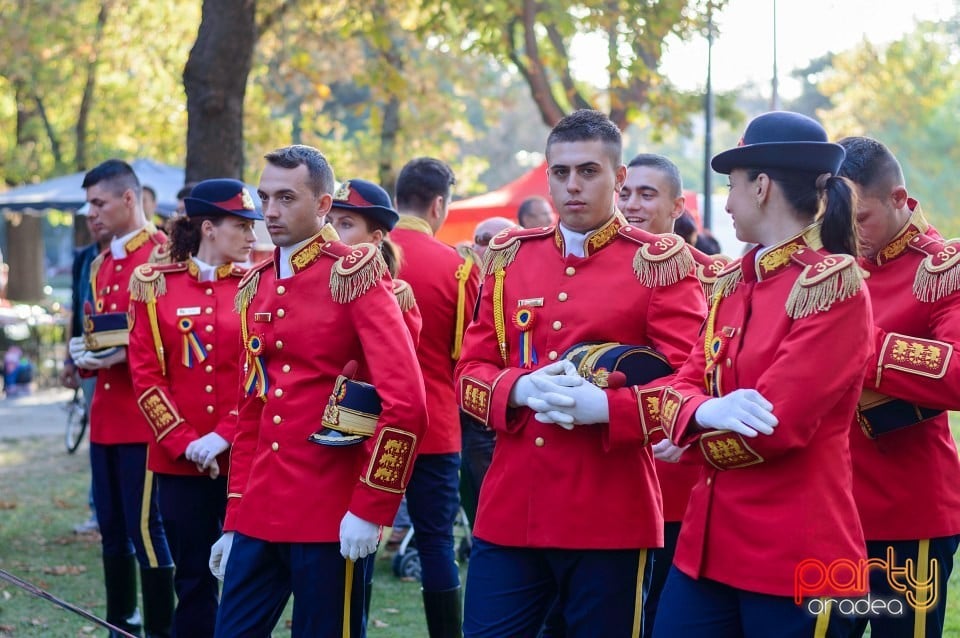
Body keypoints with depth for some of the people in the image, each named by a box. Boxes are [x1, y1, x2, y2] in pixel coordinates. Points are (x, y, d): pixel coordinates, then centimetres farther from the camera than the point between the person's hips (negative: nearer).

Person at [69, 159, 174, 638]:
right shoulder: (101, 265, 16)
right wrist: (84, 350, 2)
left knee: (145, 527, -6)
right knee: (111, 526, 13)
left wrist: (127, 352, -21)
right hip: (105, 416, 8)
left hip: (146, 417, -8)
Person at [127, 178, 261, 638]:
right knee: (193, 577, 7)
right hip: (179, 459, 0)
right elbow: (146, 375, 0)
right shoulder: (154, 285, 3)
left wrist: (226, 436, -12)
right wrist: (184, 441, -9)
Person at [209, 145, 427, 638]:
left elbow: (405, 403, -17)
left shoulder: (354, 274, -9)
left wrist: (371, 507, -17)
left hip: (332, 520, -6)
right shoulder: (256, 286, 11)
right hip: (259, 516, 6)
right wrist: (234, 521, 14)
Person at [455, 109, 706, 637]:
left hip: (612, 518, -3)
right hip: (509, 511, 4)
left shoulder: (659, 262, -2)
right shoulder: (509, 257, 11)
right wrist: (520, 389, -13)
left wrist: (603, 405, -23)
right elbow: (469, 371, 9)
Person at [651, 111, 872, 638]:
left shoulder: (836, 285, -13)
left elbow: (777, 425, -19)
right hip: (709, 542, 7)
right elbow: (685, 384, 7)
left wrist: (694, 441, -3)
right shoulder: (734, 283, 13)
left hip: (796, 555, -7)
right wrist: (706, 412, -17)